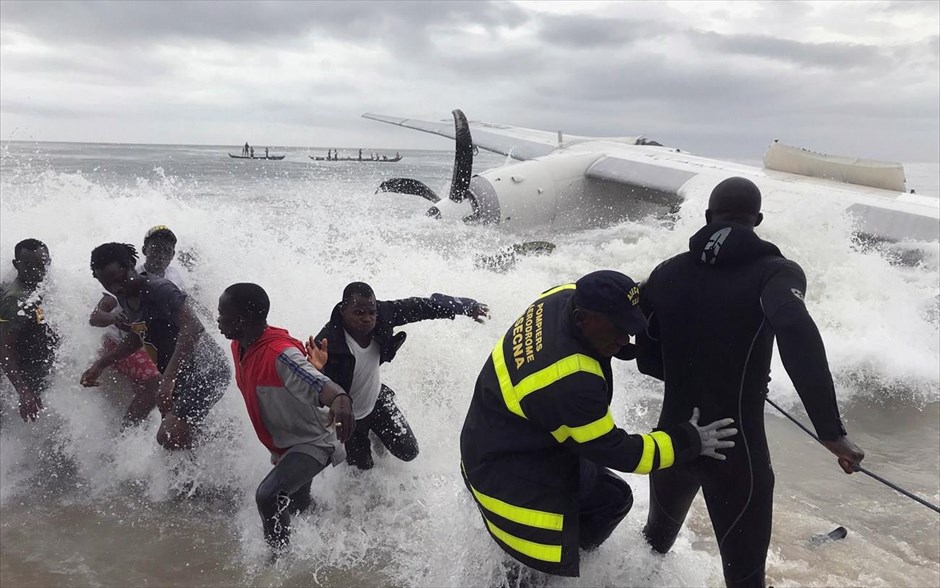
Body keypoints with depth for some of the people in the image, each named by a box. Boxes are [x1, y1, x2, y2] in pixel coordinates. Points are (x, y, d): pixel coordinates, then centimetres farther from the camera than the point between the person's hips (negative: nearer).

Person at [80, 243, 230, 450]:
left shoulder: (159, 289, -20)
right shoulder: (125, 296, 9)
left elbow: (192, 328, -33)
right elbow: (137, 338, 25)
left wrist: (168, 380, -38)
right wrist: (99, 365, 19)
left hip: (205, 369, -10)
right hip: (181, 375, 10)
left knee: (169, 438, -23)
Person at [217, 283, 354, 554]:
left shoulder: (280, 354, -34)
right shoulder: (239, 346, -7)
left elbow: (318, 383, -50)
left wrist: (340, 399, -72)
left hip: (312, 443, -9)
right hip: (282, 445, 10)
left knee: (268, 495, -29)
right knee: (298, 504, 29)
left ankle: (283, 556, -3)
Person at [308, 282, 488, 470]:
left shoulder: (381, 315, -27)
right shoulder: (328, 343, -40)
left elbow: (418, 307, -14)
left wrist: (465, 306, -11)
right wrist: (318, 371, -63)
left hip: (377, 399, 4)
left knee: (409, 452, 14)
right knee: (362, 466, 15)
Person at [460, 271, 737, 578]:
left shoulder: (568, 296, -17)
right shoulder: (569, 382, -40)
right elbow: (613, 451, -25)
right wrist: (689, 441, -16)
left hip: (540, 442, 10)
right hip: (506, 470, -9)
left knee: (613, 499, 22)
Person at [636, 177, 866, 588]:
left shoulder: (668, 273, 1)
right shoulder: (775, 272, -11)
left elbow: (647, 359, 5)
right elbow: (797, 334, -31)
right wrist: (831, 429, -30)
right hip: (737, 446, -4)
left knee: (659, 532, 30)